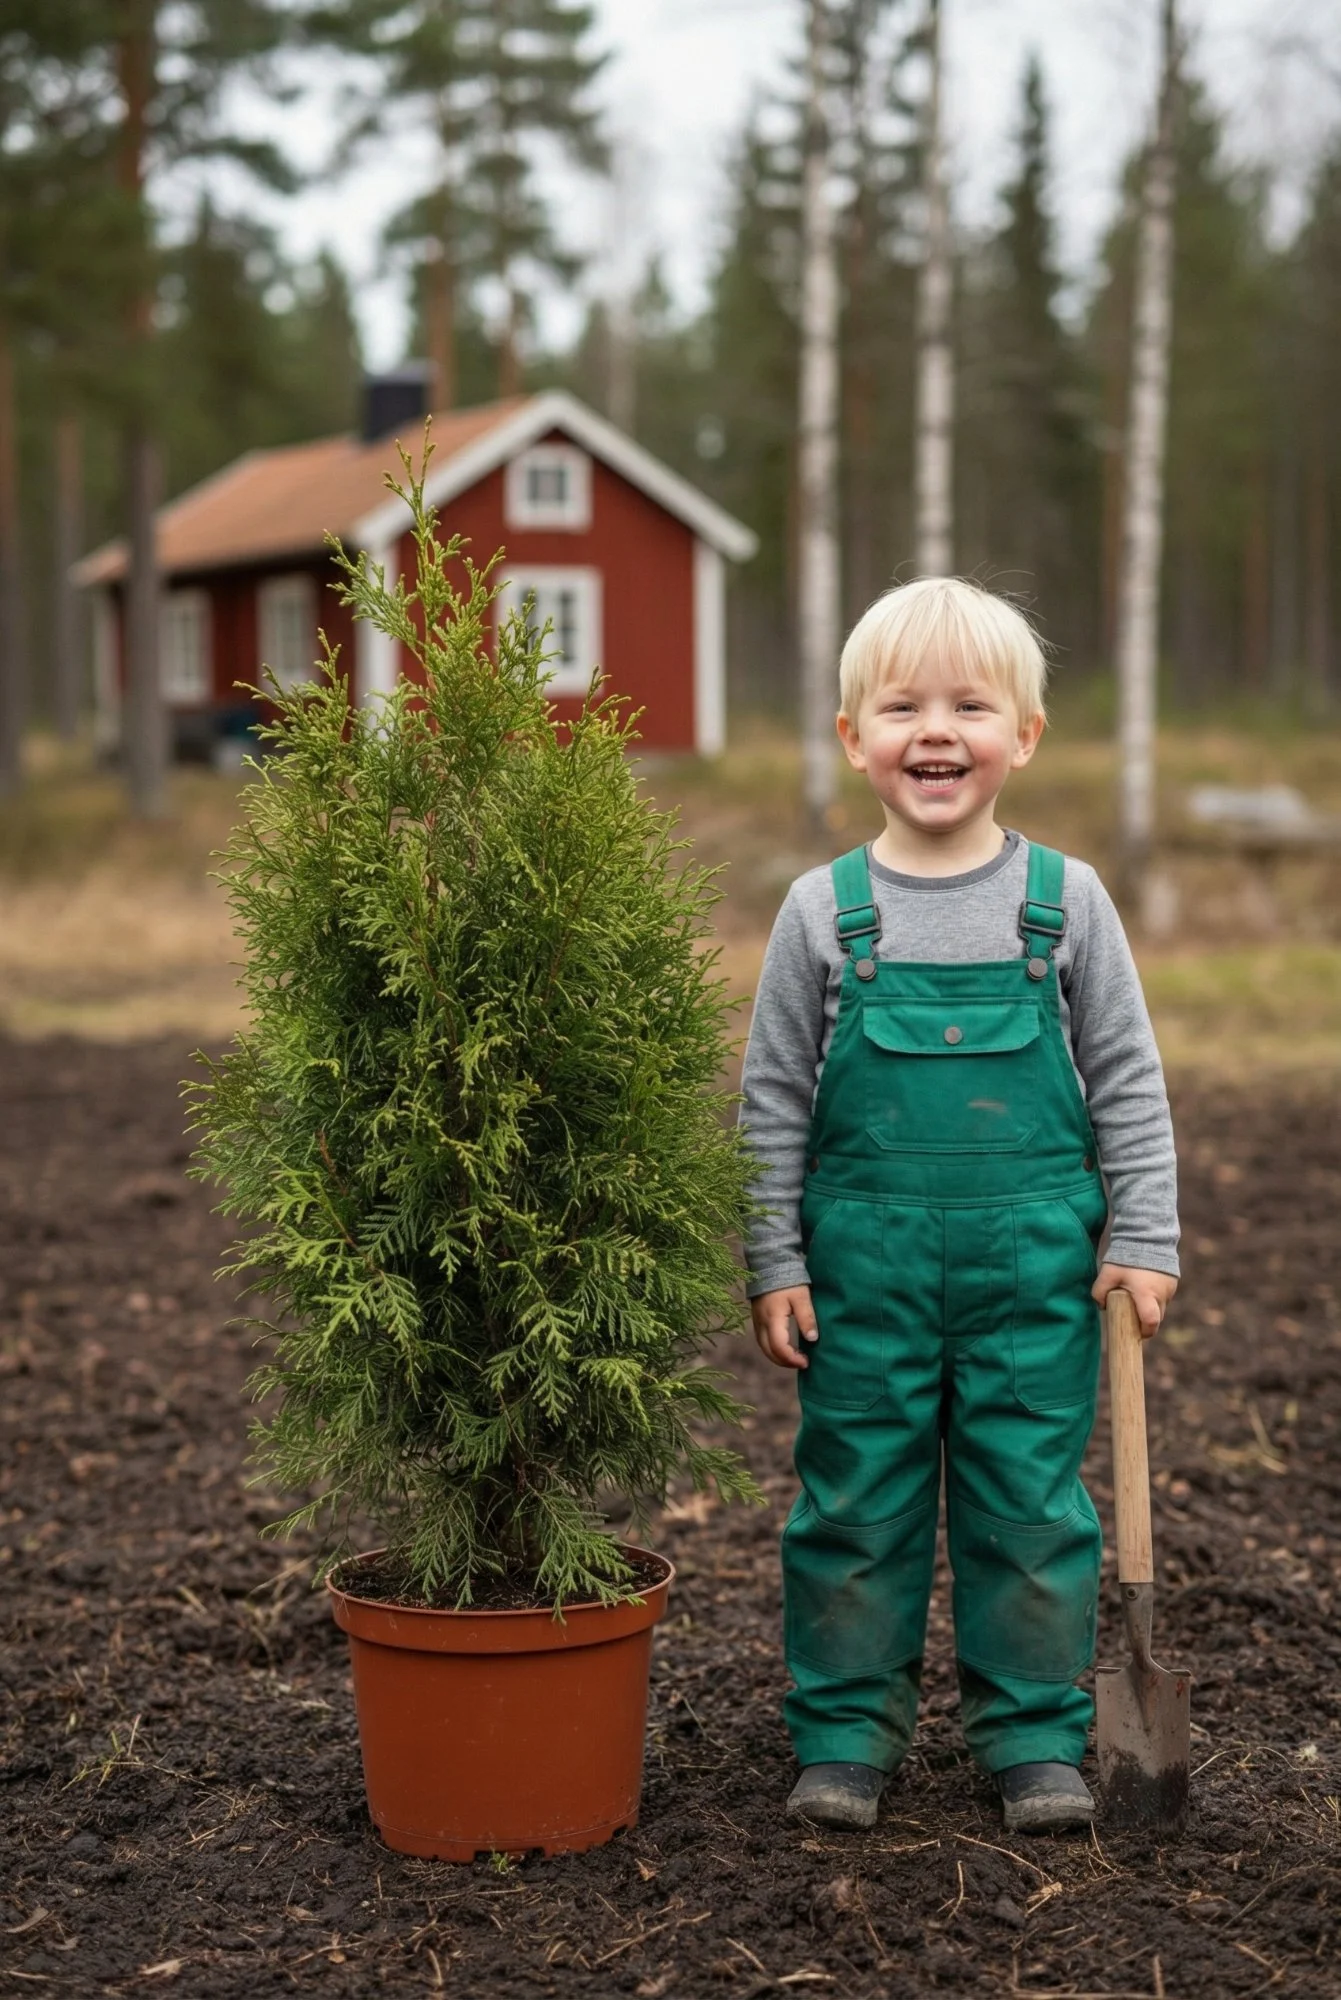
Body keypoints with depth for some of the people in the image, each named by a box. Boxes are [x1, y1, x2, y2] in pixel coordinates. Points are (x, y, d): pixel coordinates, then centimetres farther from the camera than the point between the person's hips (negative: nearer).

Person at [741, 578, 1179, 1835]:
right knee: (855, 1503, 8)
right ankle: (847, 1730, 22)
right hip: (867, 1261, 0)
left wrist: (1143, 1239, 1)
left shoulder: (1064, 902, 0)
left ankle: (1034, 1732, 21)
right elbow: (774, 1098, 5)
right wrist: (774, 1263, 1)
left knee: (1033, 1501, 7)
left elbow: (1126, 1080, 6)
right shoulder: (824, 912, 0)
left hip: (1034, 1260, 0)